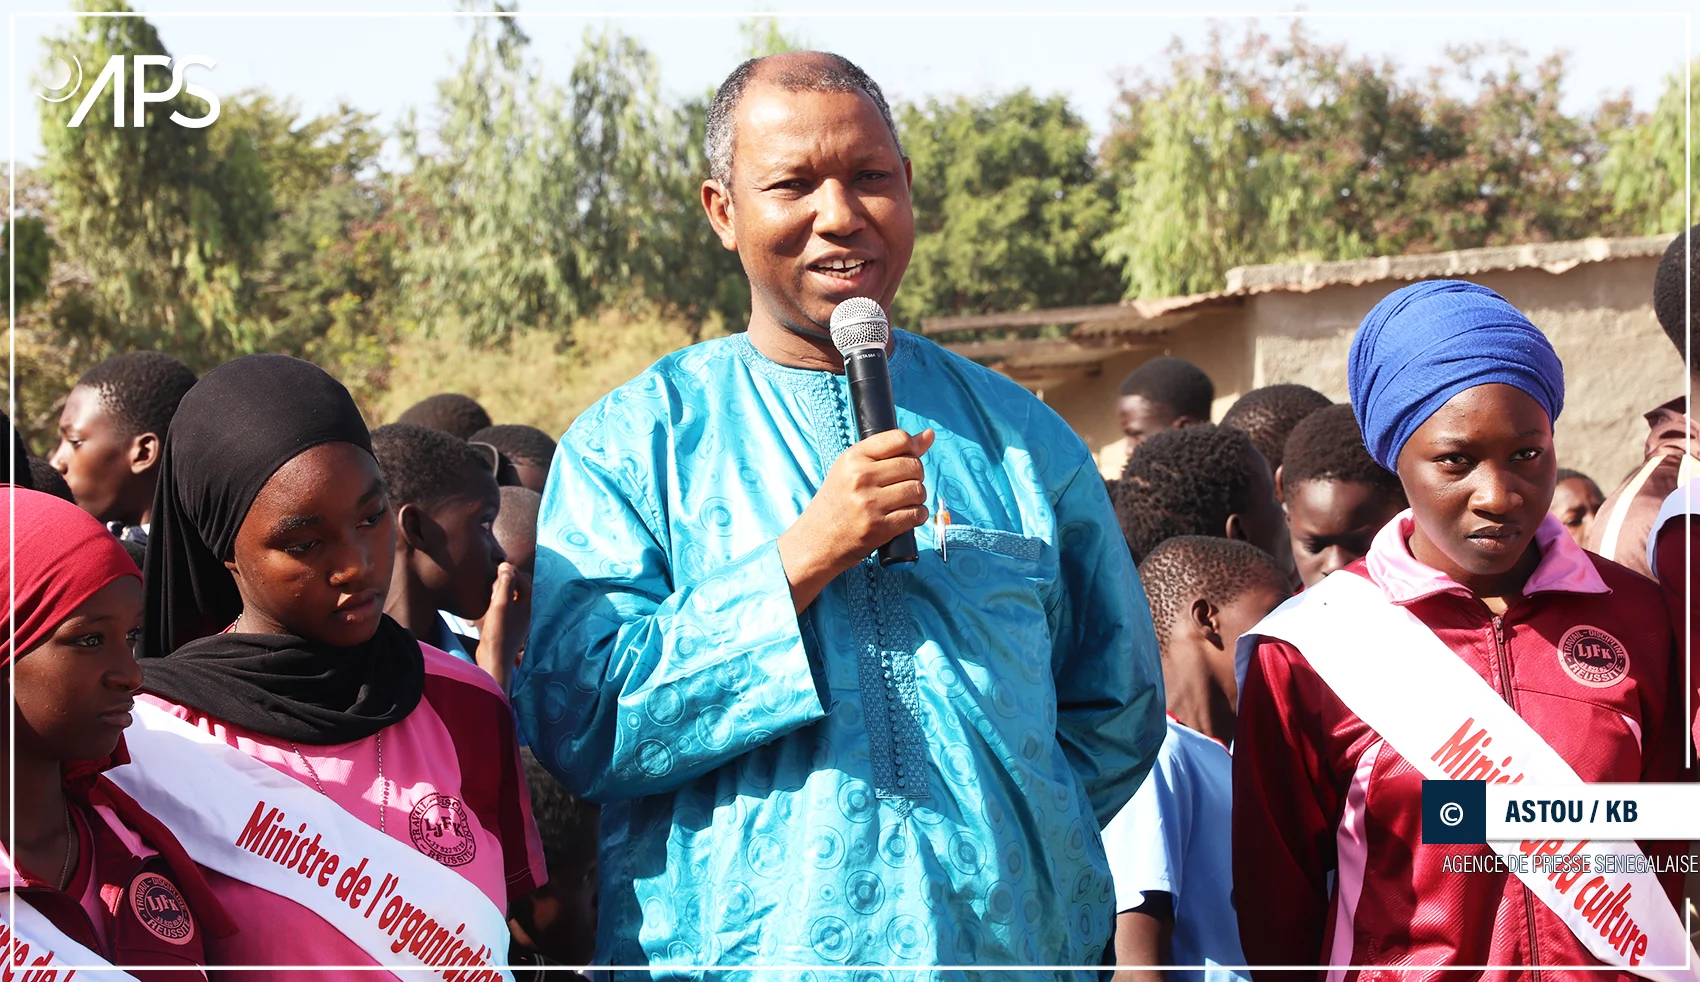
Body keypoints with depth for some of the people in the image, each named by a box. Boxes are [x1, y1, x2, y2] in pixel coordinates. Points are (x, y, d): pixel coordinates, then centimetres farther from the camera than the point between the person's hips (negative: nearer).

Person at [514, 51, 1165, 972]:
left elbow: (1116, 709, 14)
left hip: (1010, 947, 2)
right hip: (733, 951, -2)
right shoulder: (629, 443, 0)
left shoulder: (1022, 438, 8)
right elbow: (571, 722, -11)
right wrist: (802, 559, -18)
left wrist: (995, 836, -1)